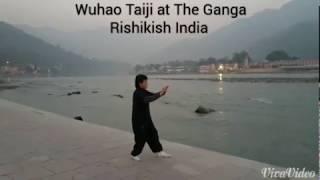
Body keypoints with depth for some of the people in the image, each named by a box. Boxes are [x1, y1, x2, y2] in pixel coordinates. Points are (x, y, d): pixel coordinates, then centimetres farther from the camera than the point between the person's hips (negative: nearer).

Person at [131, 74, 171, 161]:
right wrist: (160, 94, -35)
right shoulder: (137, 93, -22)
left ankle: (159, 152, 21)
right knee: (141, 138, 1)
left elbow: (153, 95, 9)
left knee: (153, 134, 11)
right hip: (139, 120, -9)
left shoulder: (143, 91, 7)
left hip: (146, 119, 9)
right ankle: (134, 154, 22)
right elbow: (147, 100, -38)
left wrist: (163, 92, -9)